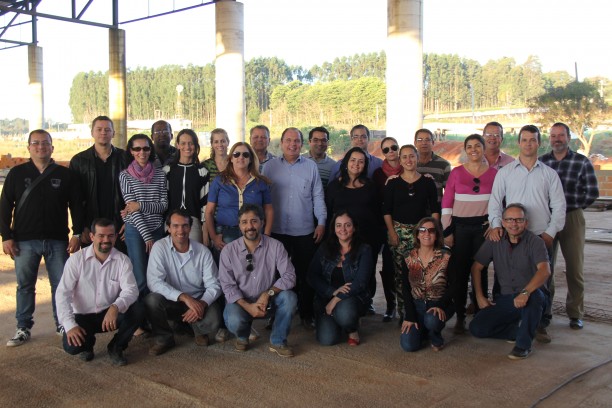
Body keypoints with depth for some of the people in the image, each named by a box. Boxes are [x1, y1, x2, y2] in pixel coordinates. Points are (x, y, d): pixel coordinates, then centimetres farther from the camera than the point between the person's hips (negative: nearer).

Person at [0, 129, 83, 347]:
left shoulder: (65, 174, 4)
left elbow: (76, 206, 6)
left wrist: (77, 234, -1)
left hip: (57, 241, 0)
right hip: (25, 241, 0)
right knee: (25, 285, 8)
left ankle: (63, 324, 16)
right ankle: (23, 328, 18)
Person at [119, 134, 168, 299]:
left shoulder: (159, 174, 5)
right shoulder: (125, 175, -2)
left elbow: (164, 205, 1)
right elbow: (131, 207, -8)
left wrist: (141, 205, -15)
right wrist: (147, 236, -12)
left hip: (157, 229, 3)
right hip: (135, 230, -3)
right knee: (140, 279, -3)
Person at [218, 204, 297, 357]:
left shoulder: (275, 246, -9)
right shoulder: (228, 250, -9)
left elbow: (289, 276, -14)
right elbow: (227, 285, -11)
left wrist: (268, 294, -27)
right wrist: (247, 306, -24)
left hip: (268, 300, 1)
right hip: (241, 301, -1)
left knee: (290, 297, -28)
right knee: (234, 321, -33)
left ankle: (278, 341, -6)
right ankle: (242, 336, 8)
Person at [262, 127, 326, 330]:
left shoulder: (311, 166, 5)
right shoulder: (269, 167, 4)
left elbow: (318, 197, 7)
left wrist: (321, 222, 1)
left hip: (305, 231, 0)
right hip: (277, 230, 0)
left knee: (305, 274, 6)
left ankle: (306, 314, 18)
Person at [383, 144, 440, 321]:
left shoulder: (428, 182, 6)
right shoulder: (392, 182, 5)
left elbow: (435, 209, 7)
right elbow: (386, 210, 4)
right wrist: (391, 232, -4)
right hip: (399, 231, 0)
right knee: (400, 273, -3)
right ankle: (403, 314, 6)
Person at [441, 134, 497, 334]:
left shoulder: (494, 173, 5)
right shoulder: (456, 172, 3)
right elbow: (446, 203, 1)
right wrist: (447, 231, -3)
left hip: (483, 227, 0)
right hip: (460, 227, 0)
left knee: (480, 271, 4)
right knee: (458, 272, -1)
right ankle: (460, 317, 9)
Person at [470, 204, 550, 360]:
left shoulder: (535, 242, -11)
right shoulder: (495, 241, 1)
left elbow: (545, 270, -28)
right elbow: (476, 267, 7)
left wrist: (525, 292, -43)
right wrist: (480, 296, -1)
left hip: (531, 298, -3)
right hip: (504, 299, 4)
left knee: (535, 294, -39)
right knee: (476, 328, -14)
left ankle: (524, 344, -18)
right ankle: (521, 330, 8)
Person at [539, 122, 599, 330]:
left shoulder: (582, 162, -1)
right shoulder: (541, 162, 6)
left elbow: (592, 192, -2)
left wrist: (572, 207, -2)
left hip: (572, 219, -2)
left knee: (574, 268, 1)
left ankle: (575, 314, 13)